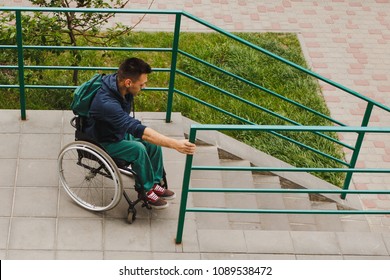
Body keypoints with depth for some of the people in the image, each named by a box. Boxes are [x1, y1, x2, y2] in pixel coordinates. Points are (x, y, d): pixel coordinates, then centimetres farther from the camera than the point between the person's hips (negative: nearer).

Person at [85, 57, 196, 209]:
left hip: (119, 131, 8)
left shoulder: (121, 85, -15)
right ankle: (146, 190, -6)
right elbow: (139, 131, -46)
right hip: (103, 142, -8)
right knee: (138, 149, -27)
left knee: (153, 143, -7)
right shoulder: (106, 103, -41)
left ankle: (155, 183, 10)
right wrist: (175, 144, -50)